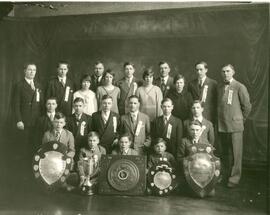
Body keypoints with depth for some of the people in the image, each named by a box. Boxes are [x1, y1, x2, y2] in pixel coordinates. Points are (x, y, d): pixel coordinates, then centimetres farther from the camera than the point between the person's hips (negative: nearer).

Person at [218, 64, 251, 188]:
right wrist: (218, 120, 10)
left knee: (235, 153, 1)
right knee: (224, 153, 13)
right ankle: (225, 176, 26)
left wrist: (241, 119, 5)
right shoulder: (219, 87, 12)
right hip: (221, 125, 5)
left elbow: (247, 106, -1)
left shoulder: (239, 87, -5)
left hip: (235, 125, -5)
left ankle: (234, 179, 12)